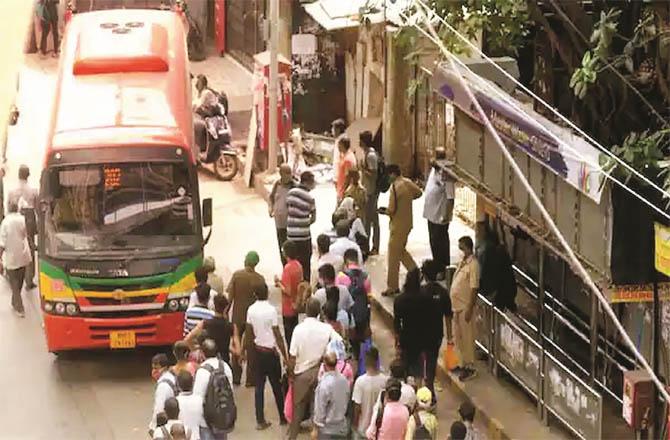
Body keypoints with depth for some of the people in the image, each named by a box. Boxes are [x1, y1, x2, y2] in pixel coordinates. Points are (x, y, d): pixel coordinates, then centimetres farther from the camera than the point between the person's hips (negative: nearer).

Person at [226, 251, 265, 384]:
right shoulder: (259, 279, -11)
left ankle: (236, 377, 16)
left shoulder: (236, 275, -9)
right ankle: (250, 379, 8)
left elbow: (230, 295, -8)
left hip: (237, 316, 1)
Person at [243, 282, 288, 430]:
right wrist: (285, 355, -8)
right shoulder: (271, 310, -16)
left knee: (259, 386, 7)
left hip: (257, 351, 4)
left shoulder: (251, 310, -3)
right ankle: (283, 417, 21)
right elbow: (278, 335, -15)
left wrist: (249, 351, 17)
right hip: (271, 351, -4)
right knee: (277, 386, 10)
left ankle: (260, 420, 7)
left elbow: (249, 334, 4)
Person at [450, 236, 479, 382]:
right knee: (458, 337, 16)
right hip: (456, 305, 9)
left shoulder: (473, 265, -19)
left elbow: (474, 289, -21)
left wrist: (469, 309, -22)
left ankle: (470, 367, 8)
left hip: (465, 307, -9)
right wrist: (451, 304, 18)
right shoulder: (463, 262, 9)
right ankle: (462, 364, 28)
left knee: (467, 337, 0)